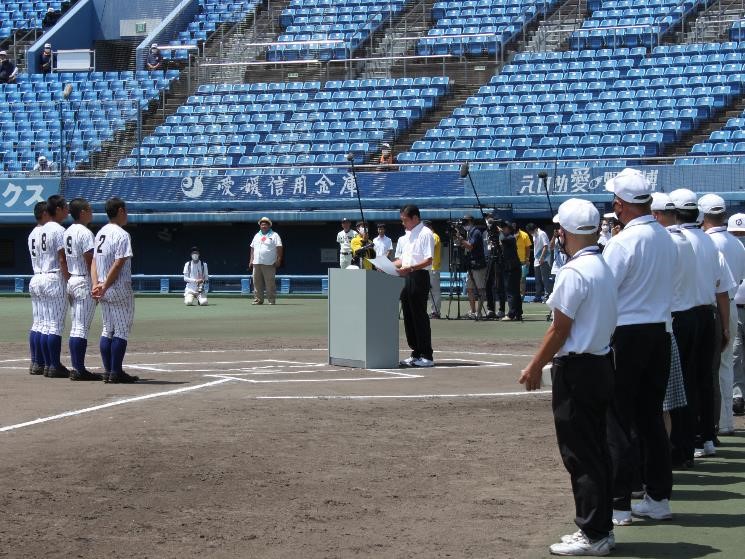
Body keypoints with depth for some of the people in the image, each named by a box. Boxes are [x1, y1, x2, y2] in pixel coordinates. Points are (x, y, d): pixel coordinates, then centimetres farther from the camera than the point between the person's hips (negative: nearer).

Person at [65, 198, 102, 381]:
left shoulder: (67, 232, 13)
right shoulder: (85, 233, -13)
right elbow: (90, 262, -17)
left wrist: (68, 282, 19)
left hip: (70, 281, 9)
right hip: (84, 282, -9)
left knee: (76, 327, 12)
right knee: (82, 327, -8)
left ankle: (76, 368, 12)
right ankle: (79, 370, -8)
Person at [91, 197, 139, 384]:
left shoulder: (100, 233, 13)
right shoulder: (122, 235, -13)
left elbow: (94, 261, 8)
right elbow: (118, 265, -19)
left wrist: (96, 284, -2)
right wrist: (105, 287, -15)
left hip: (104, 290, 8)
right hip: (120, 290, -8)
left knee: (107, 329, 13)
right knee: (121, 331, -2)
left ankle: (108, 371, 12)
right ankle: (116, 373, -3)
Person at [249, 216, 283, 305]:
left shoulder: (274, 235, 3)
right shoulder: (257, 236, 20)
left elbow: (279, 248, -3)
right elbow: (252, 249, 22)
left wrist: (278, 260, -12)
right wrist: (251, 260, 15)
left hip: (269, 264, -5)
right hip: (257, 263, 5)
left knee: (270, 283, -7)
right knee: (257, 283, 3)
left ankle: (272, 300, -3)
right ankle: (258, 299, 7)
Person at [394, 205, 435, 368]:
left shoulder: (425, 234, -9)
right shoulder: (406, 236, 19)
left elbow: (429, 260, -18)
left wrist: (410, 268, -28)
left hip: (419, 276, -9)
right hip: (406, 277, 9)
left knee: (419, 316, -8)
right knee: (408, 316, 9)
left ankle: (427, 356, -5)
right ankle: (416, 354, 16)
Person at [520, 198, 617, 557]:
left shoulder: (575, 271, -18)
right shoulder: (603, 267, 10)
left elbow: (560, 330, -17)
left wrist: (535, 367, -5)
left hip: (576, 369, -9)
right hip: (600, 363, 9)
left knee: (580, 456, -3)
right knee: (596, 450, 14)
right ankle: (600, 528, 21)